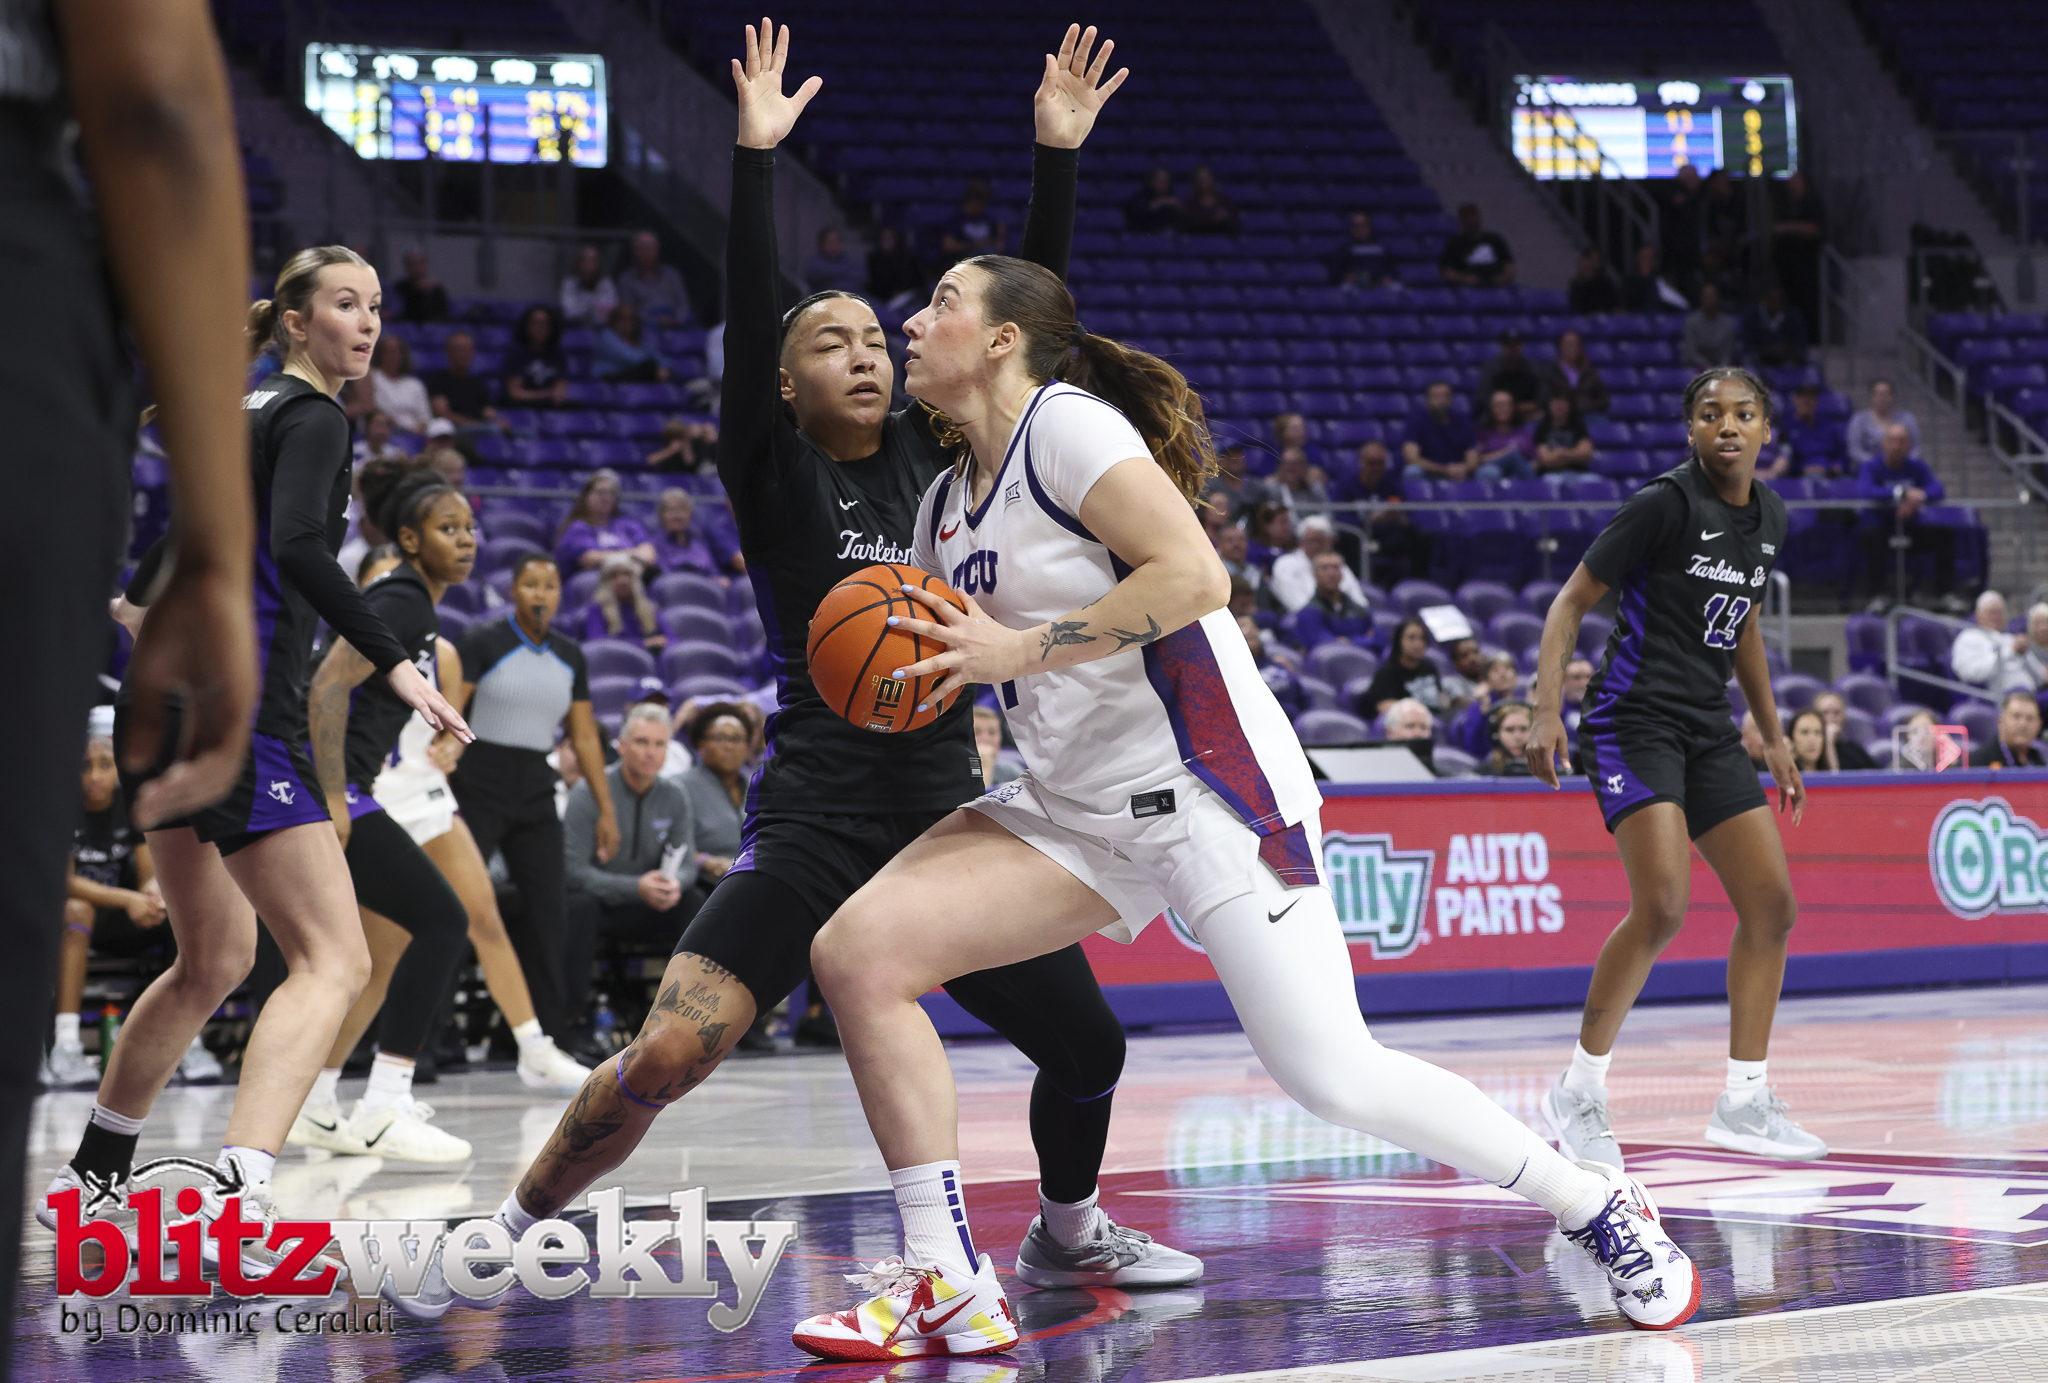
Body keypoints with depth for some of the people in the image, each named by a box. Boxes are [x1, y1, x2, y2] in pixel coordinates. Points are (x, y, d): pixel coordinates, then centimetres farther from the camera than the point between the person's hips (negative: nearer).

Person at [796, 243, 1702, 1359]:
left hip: (1206, 782, -8)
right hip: (1077, 807, 8)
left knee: (1330, 1076, -13)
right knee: (858, 950, -9)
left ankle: (1600, 1212, 7)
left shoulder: (1066, 423, -10)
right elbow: (938, 660, 26)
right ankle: (947, 1288, -6)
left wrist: (1019, 648, -19)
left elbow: (1193, 574, -21)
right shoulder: (945, 509, 16)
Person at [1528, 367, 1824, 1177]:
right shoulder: (1666, 504, -12)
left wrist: (1773, 737, 24)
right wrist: (1548, 709, -21)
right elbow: (1571, 601, -10)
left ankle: (1743, 1102, 13)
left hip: (1707, 728, 8)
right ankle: (1579, 1092, -6)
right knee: (1662, 906, -21)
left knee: (1771, 904, 3)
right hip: (1634, 718, -8)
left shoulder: (1768, 518, 10)